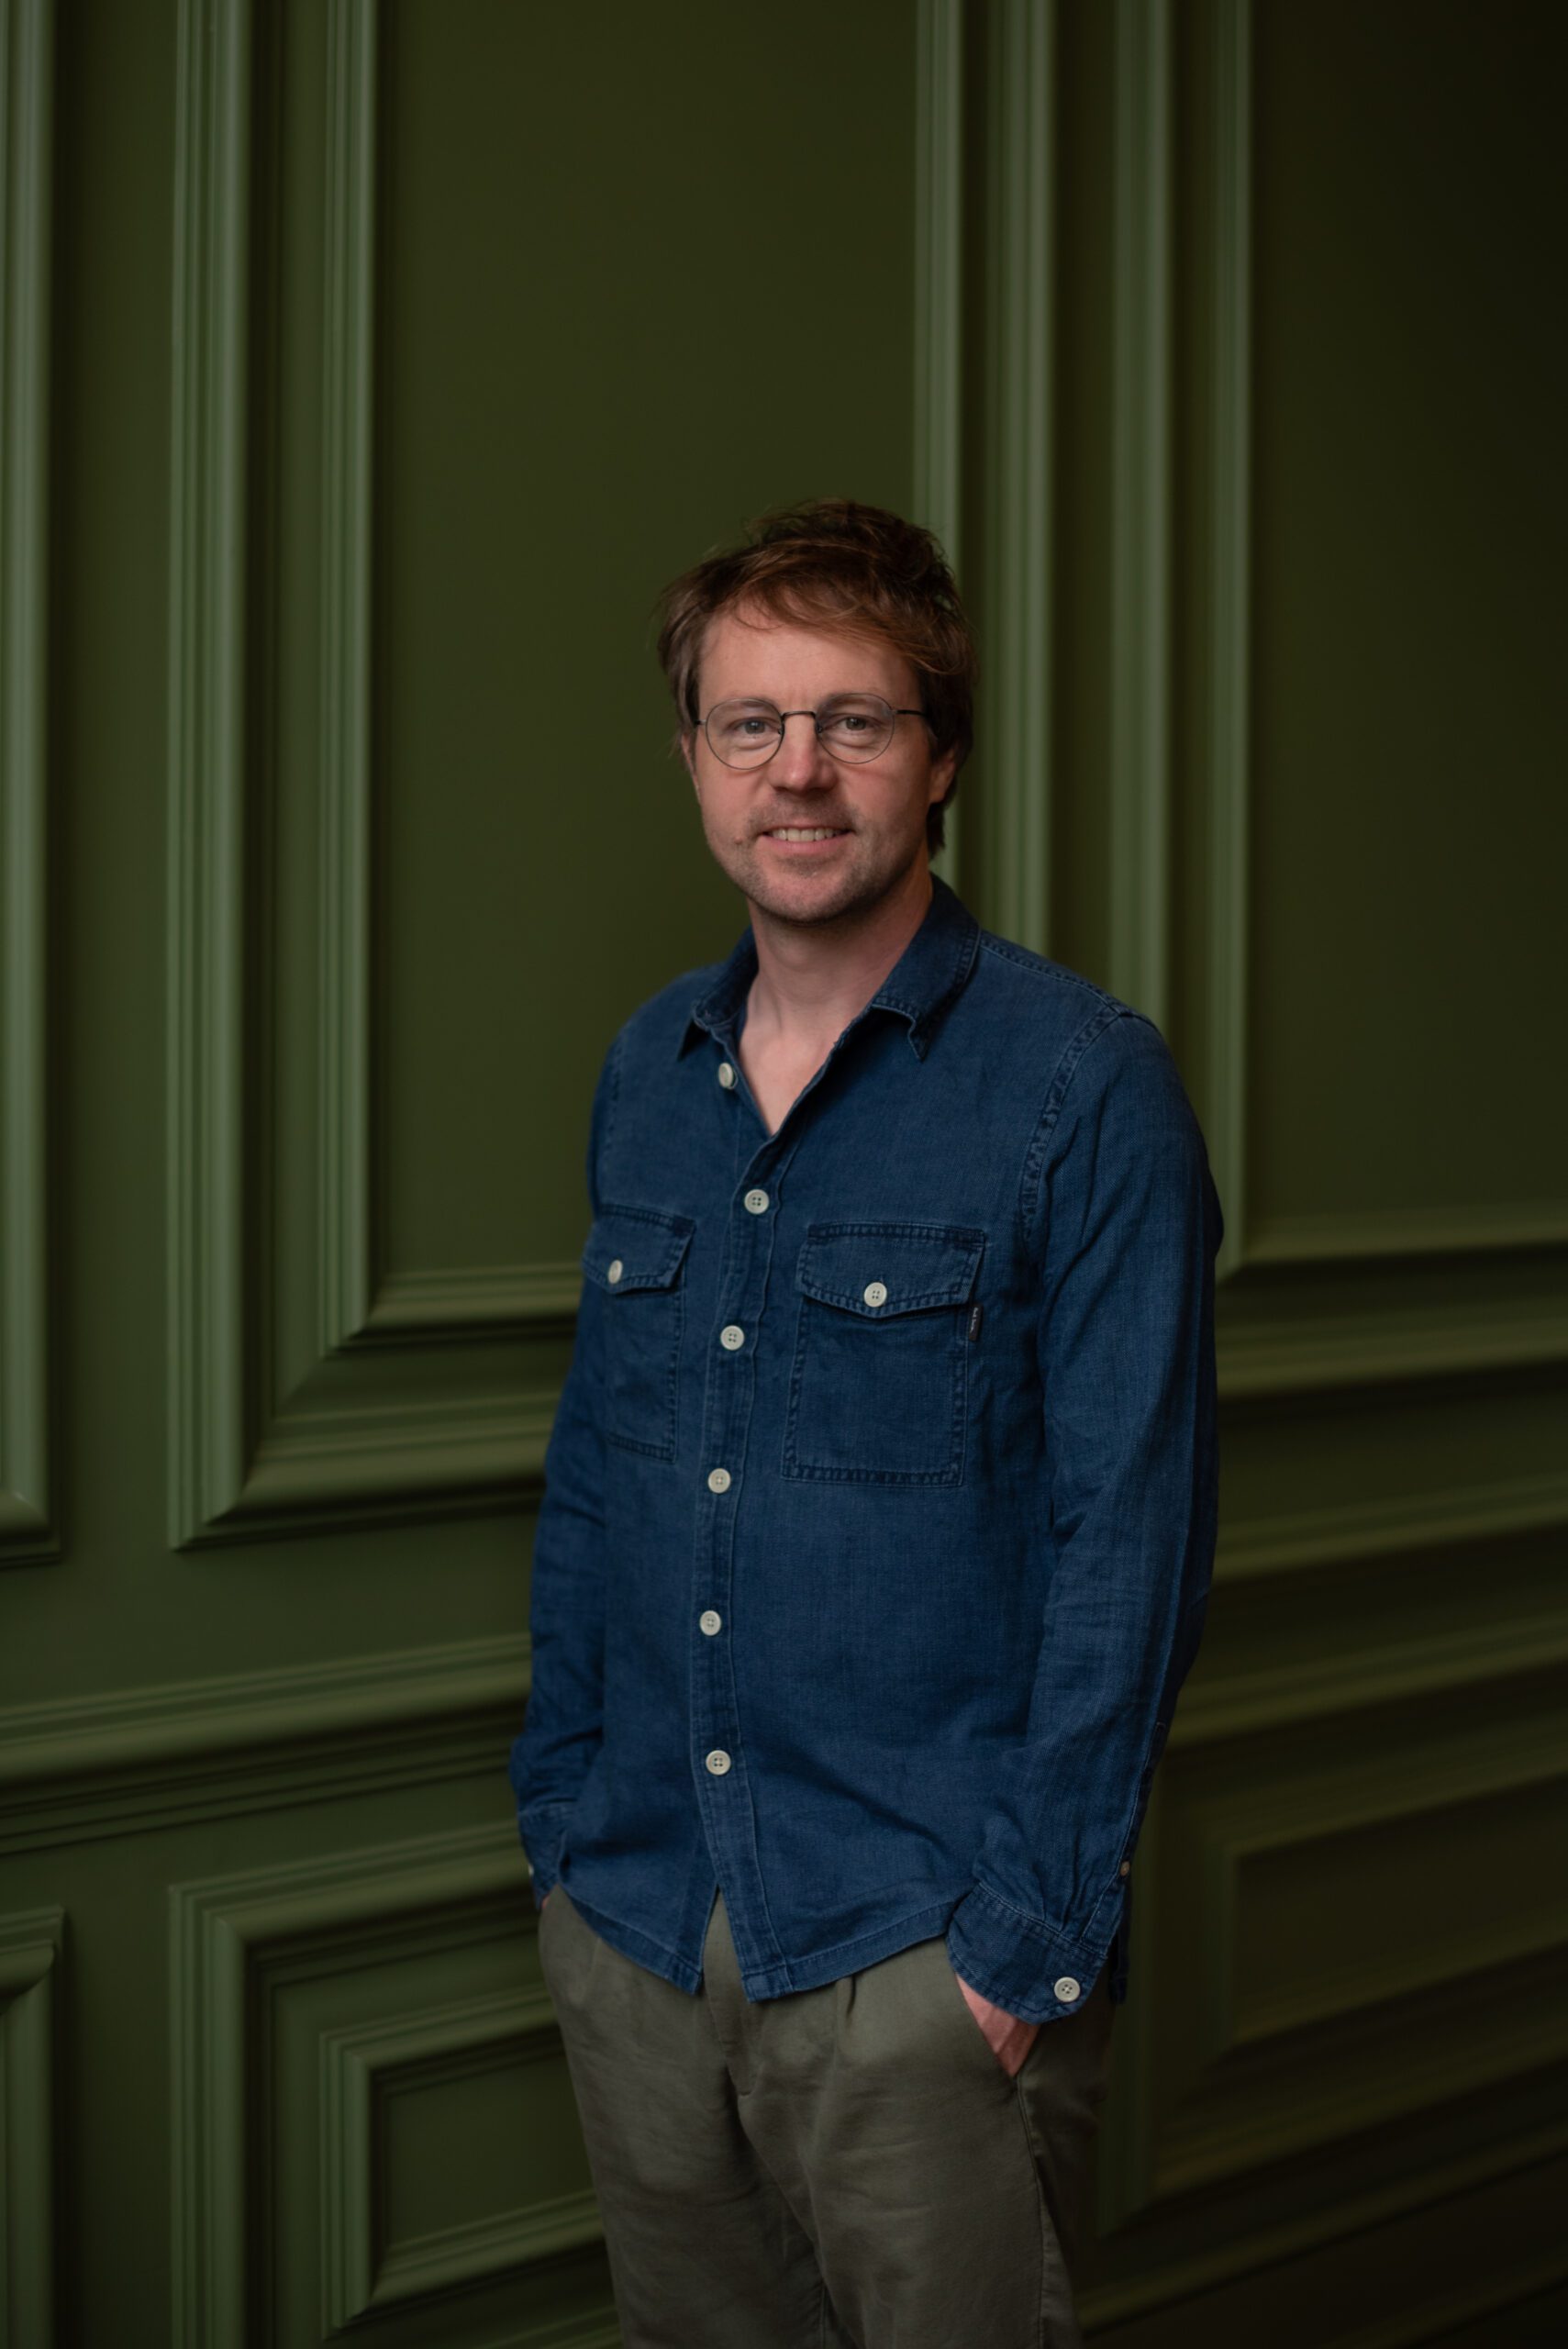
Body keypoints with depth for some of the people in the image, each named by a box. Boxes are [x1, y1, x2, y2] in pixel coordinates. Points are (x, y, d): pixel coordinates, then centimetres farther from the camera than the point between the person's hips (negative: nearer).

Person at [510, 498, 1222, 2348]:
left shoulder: (1084, 1085, -11)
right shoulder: (647, 1071, 7)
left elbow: (1128, 1535, -12)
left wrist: (1030, 1935, -14)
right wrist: (561, 1811, 10)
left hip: (918, 1947, -5)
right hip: (630, 1919, 5)